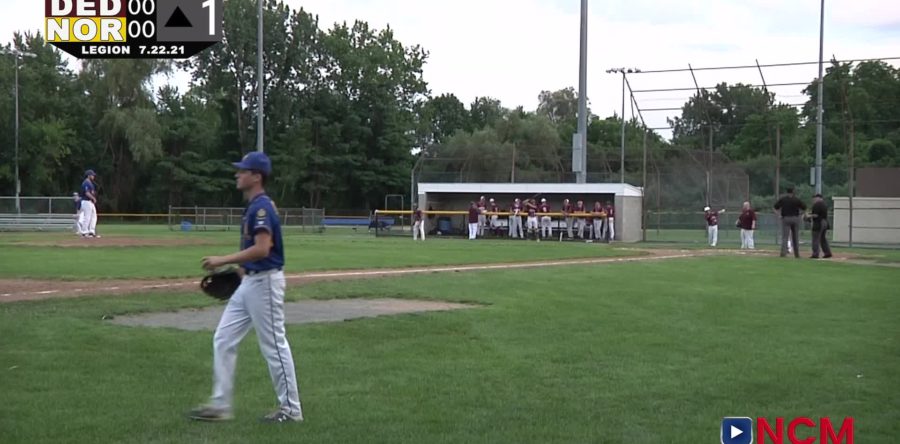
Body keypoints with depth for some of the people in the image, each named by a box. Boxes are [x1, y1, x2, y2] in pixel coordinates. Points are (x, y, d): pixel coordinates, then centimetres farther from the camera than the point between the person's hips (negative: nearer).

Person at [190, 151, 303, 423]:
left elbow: (262, 249, -27)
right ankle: (220, 406, 13)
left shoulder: (262, 206, -17)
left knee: (274, 346, -1)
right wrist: (242, 269, 18)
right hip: (249, 282, 10)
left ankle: (291, 409, 10)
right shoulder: (253, 206, 14)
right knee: (223, 339, 9)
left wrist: (223, 261, -24)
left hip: (264, 282, -10)